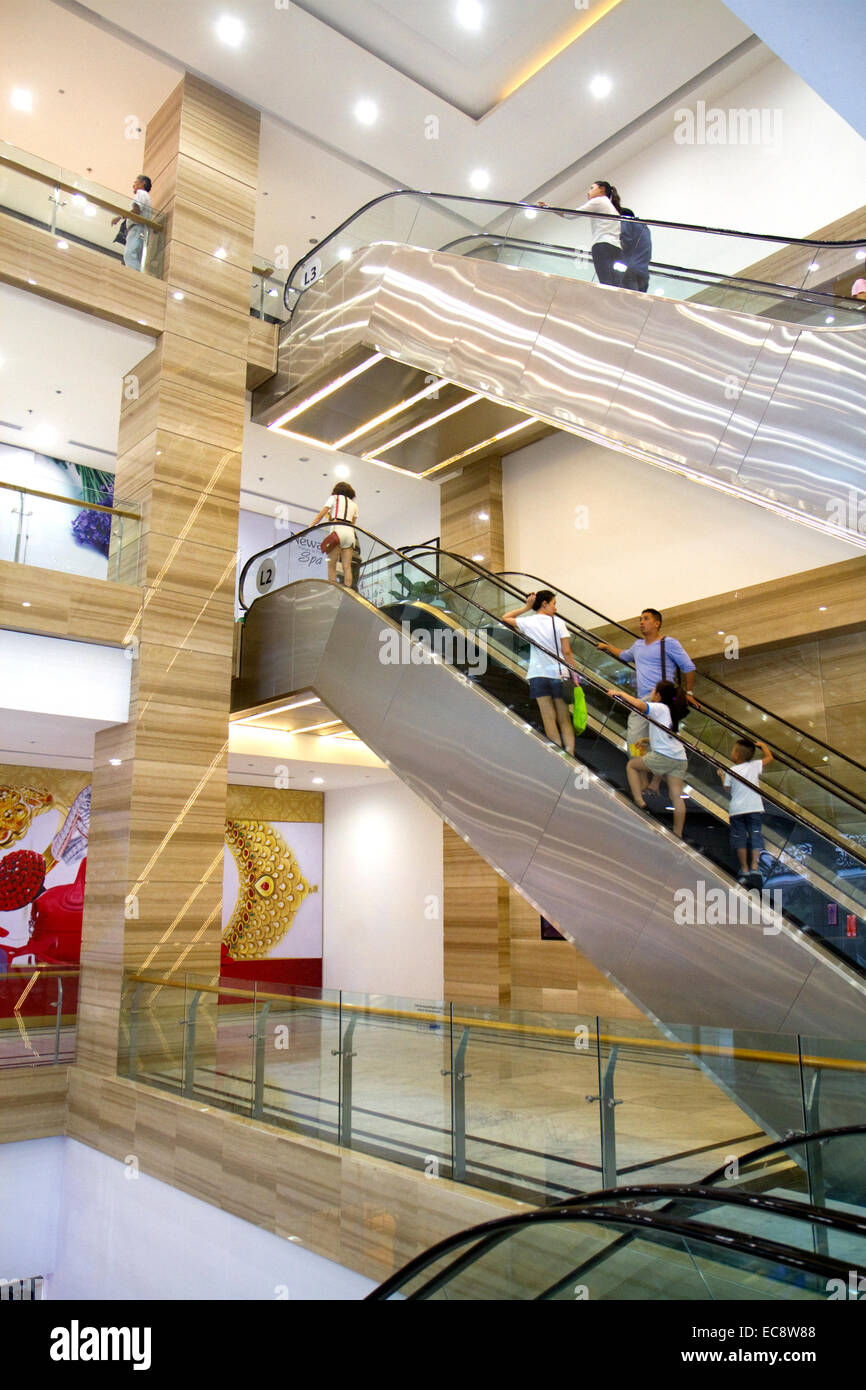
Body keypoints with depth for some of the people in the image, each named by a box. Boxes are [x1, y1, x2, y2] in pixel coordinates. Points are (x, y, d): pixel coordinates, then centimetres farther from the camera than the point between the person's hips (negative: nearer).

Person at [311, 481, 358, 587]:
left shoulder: (334, 497, 14)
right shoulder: (354, 504, 26)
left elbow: (321, 515, 6)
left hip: (337, 530, -4)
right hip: (350, 532, 4)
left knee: (331, 565, -4)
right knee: (347, 566, -1)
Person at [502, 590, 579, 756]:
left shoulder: (528, 622, 2)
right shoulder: (558, 622, -3)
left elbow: (505, 617, 19)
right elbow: (566, 652, -5)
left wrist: (526, 607, 15)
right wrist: (574, 673, 2)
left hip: (538, 675, 1)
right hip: (558, 674, -1)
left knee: (549, 718, 1)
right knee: (564, 719, 7)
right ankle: (570, 753, -2)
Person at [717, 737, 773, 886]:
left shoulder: (730, 771, -4)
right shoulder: (754, 766, 1)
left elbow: (726, 788, 1)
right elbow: (769, 757, 13)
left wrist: (721, 775, 16)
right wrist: (761, 745, 26)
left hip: (737, 809, -1)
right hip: (754, 808, 1)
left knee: (739, 838, 5)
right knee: (755, 836, 3)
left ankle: (744, 870, 4)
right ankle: (754, 868, -8)